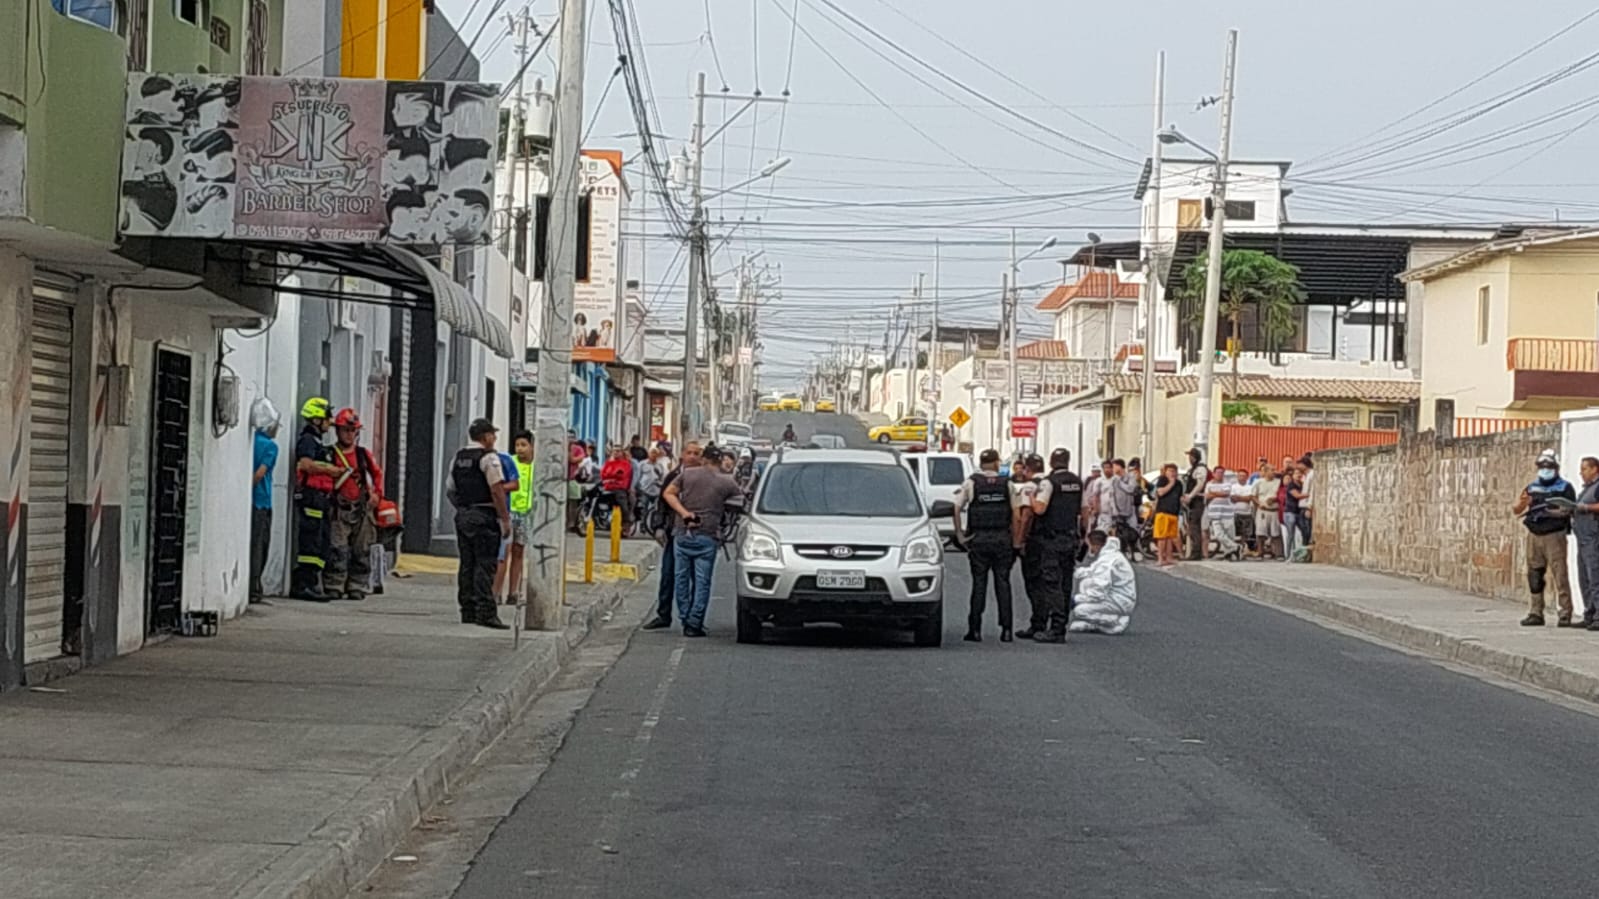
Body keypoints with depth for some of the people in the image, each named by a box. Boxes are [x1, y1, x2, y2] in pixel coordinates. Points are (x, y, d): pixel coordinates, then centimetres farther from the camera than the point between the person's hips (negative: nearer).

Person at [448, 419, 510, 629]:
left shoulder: (458, 458, 14)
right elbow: (497, 490, -17)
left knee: (467, 564, 10)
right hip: (484, 517, -8)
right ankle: (485, 613, -12)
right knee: (485, 565, -8)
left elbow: (450, 491, 17)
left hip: (462, 515, 8)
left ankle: (468, 611, 12)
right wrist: (505, 519, -15)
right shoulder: (488, 457, -10)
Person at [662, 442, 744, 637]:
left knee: (682, 578, 13)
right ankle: (694, 623, -3)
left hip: (683, 533, 2)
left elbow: (668, 493, 2)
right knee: (702, 582, 1)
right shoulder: (727, 483, -2)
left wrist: (684, 512, -4)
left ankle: (685, 619, 16)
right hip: (706, 536, -2)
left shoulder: (688, 474, 4)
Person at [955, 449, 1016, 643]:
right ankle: (1006, 629, 2)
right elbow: (1015, 514, 2)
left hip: (979, 539, -1)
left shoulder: (971, 483, 0)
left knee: (979, 584, 3)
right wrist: (1016, 542, 8)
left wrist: (959, 534, 1)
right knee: (1003, 583, 5)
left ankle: (975, 629, 1)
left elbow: (957, 508, -5)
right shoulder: (1006, 484, 3)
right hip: (1002, 539, 1)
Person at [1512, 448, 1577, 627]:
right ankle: (1536, 614, 11)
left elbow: (1570, 510, -8)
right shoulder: (1532, 488, 14)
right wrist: (1520, 504, -11)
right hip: (1534, 536, 5)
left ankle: (1565, 614, -7)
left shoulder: (1564, 488, 2)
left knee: (1560, 575, -8)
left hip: (1554, 535, -5)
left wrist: (1551, 512, -22)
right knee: (1534, 576, 6)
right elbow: (1515, 511, 12)